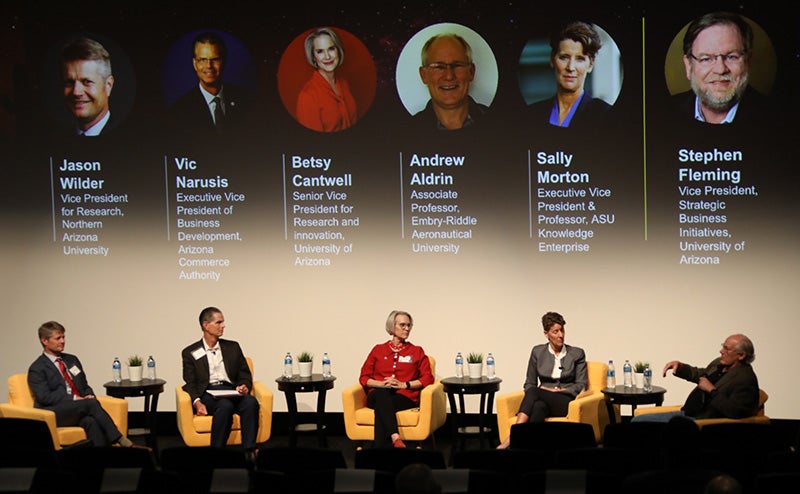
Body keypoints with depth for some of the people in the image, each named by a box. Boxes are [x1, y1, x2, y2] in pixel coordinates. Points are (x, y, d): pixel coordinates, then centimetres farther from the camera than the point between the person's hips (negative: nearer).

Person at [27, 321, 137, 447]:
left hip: (77, 410, 5)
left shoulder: (72, 360, 23)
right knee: (92, 403, -31)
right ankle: (120, 440, -32)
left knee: (91, 422, -33)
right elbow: (44, 397, -9)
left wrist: (89, 396, 0)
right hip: (54, 415, -5)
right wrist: (74, 399, -16)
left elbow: (85, 386, 25)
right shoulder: (37, 369, 2)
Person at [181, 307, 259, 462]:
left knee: (251, 401, -33)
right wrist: (197, 402, -16)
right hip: (208, 394, -3)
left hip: (232, 392, 3)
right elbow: (190, 384, 5)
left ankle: (249, 452, -39)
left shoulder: (232, 347, 21)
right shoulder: (190, 353, 12)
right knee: (225, 405, -38)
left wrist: (244, 386, -7)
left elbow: (245, 374, 18)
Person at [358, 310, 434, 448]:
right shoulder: (378, 350, 19)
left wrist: (404, 384, -8)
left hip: (405, 396, -1)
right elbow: (364, 377, 13)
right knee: (382, 394, -40)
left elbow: (428, 378, 7)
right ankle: (395, 438, -57)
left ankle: (380, 449, -46)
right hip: (379, 394, 1)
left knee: (382, 408, -36)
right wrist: (382, 384, -8)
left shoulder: (417, 351, 17)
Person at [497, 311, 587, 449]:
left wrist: (558, 390, -9)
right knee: (538, 406, -39)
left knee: (533, 392, -35)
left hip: (566, 401, -2)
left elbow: (581, 385, 4)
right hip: (544, 401, 2)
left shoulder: (577, 354, 8)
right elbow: (529, 383, 14)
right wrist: (532, 393, -10)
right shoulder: (537, 352, 12)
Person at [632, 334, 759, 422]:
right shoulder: (719, 363, 12)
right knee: (638, 420, 1)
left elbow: (734, 412, -26)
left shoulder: (745, 379, -15)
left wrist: (712, 390, -19)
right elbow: (699, 374, 33)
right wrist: (679, 365, 14)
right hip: (687, 413, 10)